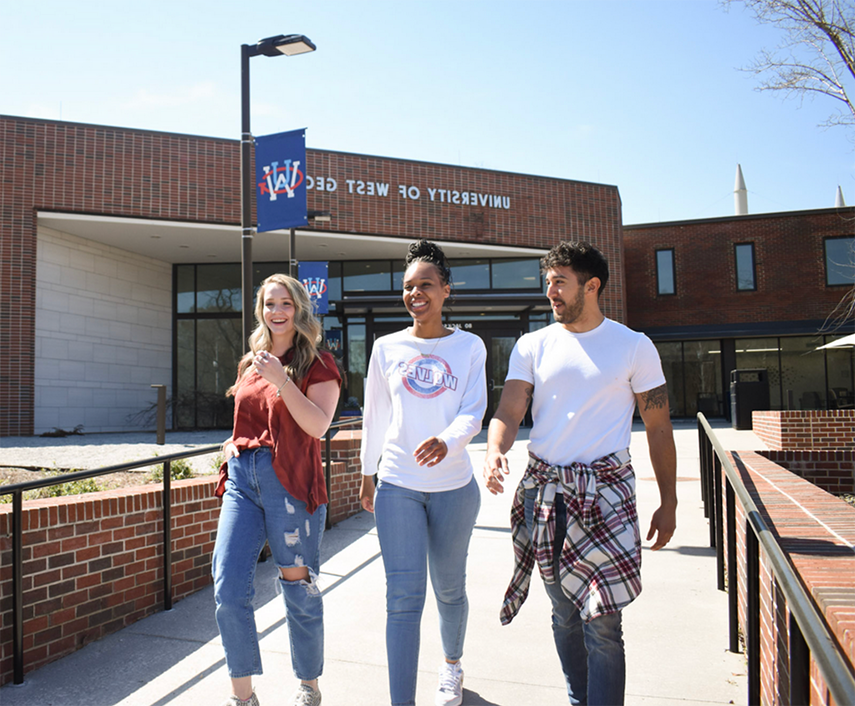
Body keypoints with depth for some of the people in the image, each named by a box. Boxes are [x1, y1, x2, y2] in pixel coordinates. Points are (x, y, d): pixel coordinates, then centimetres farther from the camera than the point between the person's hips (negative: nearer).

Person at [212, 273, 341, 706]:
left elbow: (318, 425, -13)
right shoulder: (250, 363, 18)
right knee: (228, 588, -2)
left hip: (290, 480, -5)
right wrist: (234, 443, 11)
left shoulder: (318, 365, 0)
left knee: (299, 589, 5)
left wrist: (281, 380, -20)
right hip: (242, 478, 5)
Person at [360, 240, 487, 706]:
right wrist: (368, 473, 16)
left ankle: (451, 665, 44)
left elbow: (473, 411, -9)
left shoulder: (469, 347, 0)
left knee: (449, 589, 16)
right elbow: (375, 416, 11)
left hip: (454, 486, 0)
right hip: (397, 487, 0)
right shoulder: (386, 347, 3)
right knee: (403, 596, -5)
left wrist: (447, 441, -30)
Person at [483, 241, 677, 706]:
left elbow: (658, 429, 5)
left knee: (601, 622, -6)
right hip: (544, 490, 3)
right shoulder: (533, 345, 6)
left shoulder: (634, 347, 1)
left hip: (605, 490, -3)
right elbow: (508, 412, -3)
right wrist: (494, 453, -24)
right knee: (563, 613, 15)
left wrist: (668, 502, 4)